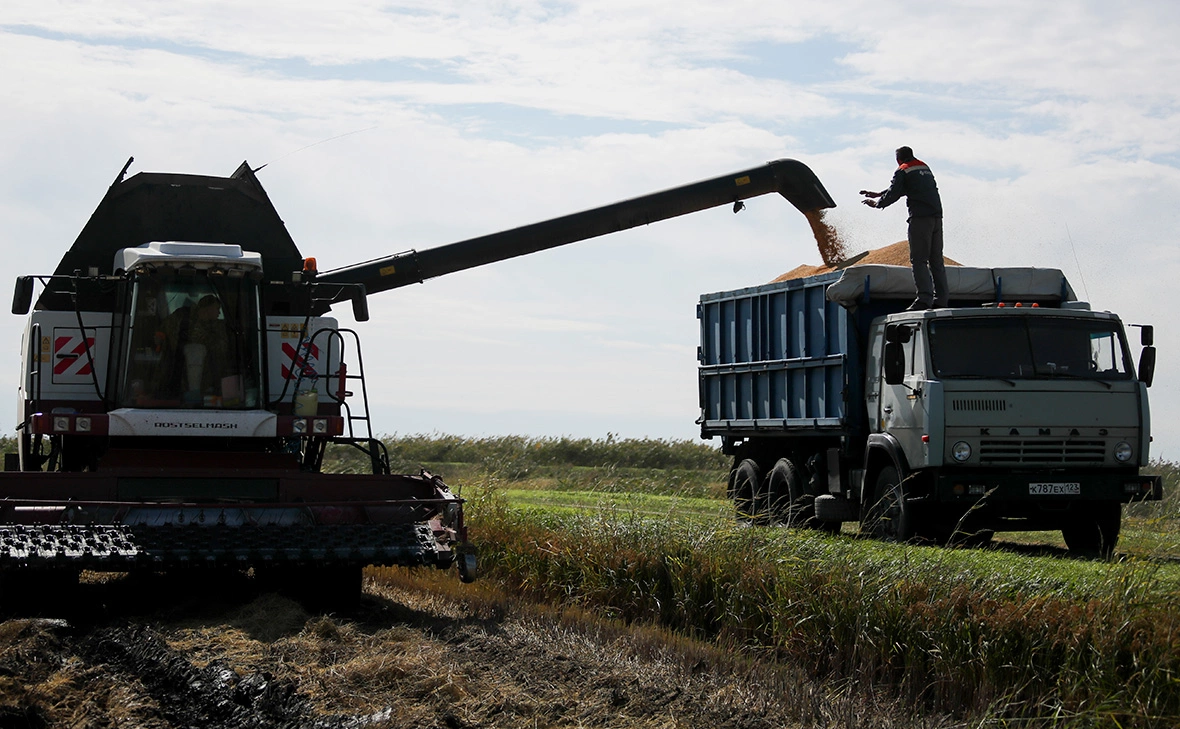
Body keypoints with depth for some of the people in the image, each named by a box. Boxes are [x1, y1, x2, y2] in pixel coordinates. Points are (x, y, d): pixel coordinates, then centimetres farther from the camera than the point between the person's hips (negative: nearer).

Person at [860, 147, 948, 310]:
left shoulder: (903, 171, 0)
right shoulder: (925, 168, 25)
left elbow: (893, 194, -1)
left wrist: (877, 203, 18)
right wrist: (878, 194, 36)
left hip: (920, 218, -7)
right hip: (937, 216, 7)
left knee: (918, 260, -8)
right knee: (936, 260, 9)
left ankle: (924, 298, -20)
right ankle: (941, 299, 5)